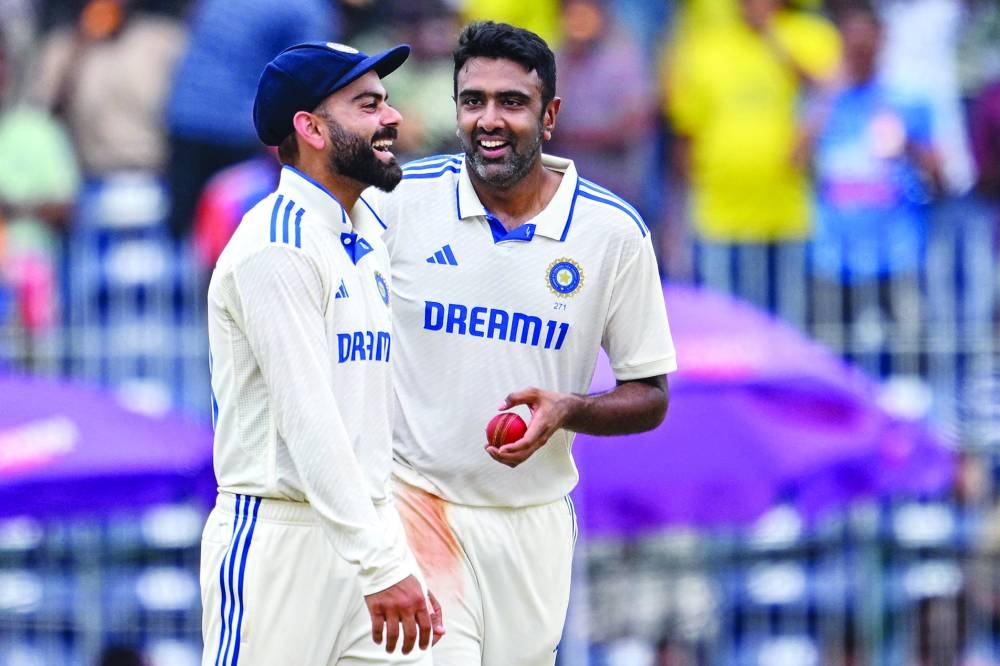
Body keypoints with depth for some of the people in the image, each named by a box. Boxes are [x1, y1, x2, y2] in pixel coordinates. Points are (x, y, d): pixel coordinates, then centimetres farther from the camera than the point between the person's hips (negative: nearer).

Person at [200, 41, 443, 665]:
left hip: (365, 532, 8)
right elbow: (307, 420, -20)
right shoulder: (277, 245, -12)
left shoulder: (367, 249, 17)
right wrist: (380, 565, -25)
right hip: (279, 538, -8)